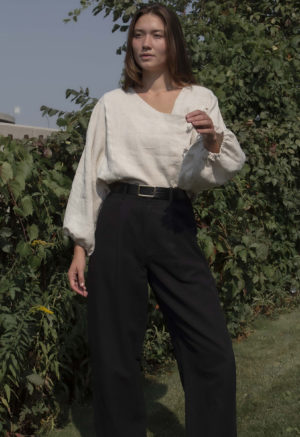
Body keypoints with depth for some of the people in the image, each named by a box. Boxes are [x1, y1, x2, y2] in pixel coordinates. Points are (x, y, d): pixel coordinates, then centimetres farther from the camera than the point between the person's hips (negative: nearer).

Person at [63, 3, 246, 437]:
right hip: (120, 222, 0)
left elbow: (225, 170, 7)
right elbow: (89, 173, 9)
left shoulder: (201, 99, 10)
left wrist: (212, 138, -15)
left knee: (213, 352, -5)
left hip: (175, 226, 0)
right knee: (115, 352, 3)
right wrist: (80, 247, 3)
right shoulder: (112, 104, 9)